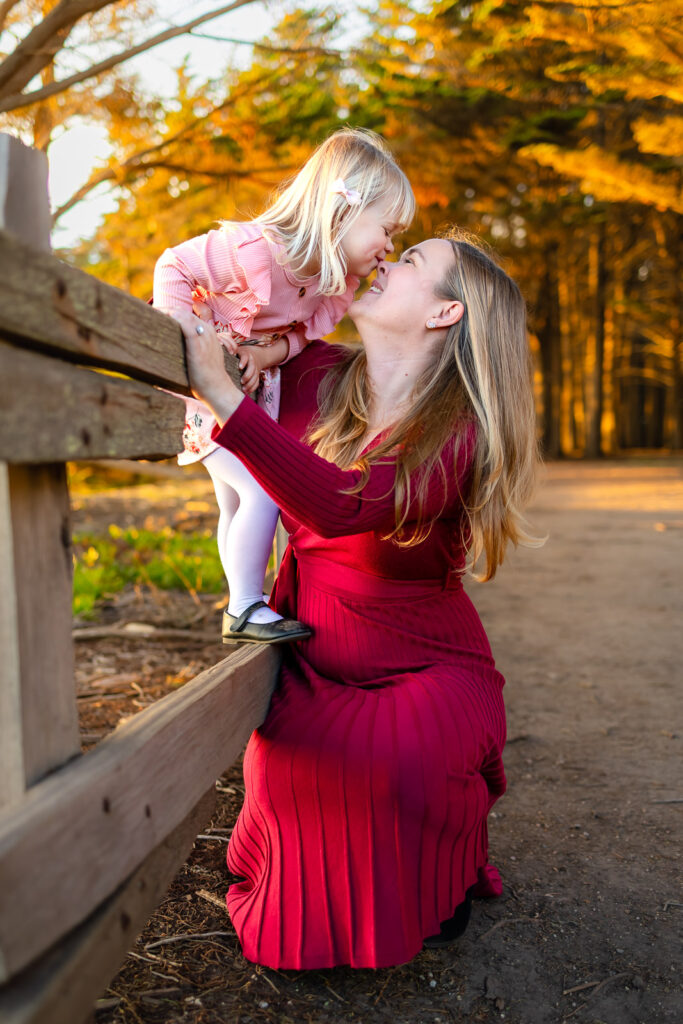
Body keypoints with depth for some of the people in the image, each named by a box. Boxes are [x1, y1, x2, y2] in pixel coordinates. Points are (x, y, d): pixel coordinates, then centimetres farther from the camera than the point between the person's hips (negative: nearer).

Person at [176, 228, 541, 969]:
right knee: (287, 761, -26)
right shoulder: (316, 377, -2)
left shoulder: (458, 432, -19)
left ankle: (445, 874, 4)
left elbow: (344, 505, -38)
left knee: (402, 761, -32)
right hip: (313, 661, 4)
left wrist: (222, 394, -38)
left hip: (427, 669, -3)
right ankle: (312, 892, 8)